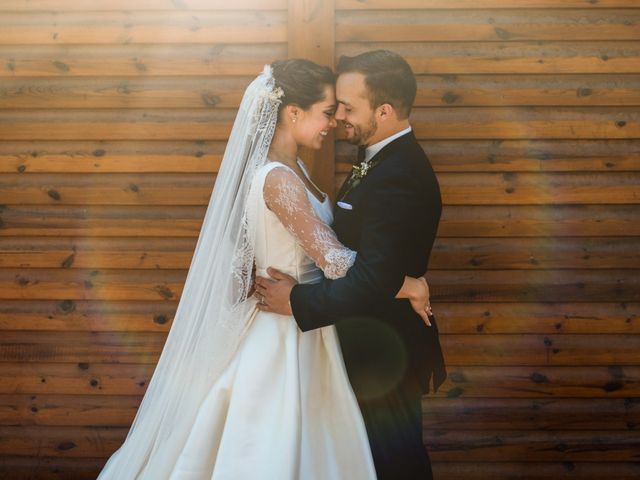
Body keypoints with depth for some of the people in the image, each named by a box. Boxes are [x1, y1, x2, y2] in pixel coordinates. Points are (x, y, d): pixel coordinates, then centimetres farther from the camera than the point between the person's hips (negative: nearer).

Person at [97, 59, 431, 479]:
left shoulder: (291, 168, 6)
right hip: (284, 334, -9)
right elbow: (336, 261, -28)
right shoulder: (278, 179, -23)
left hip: (298, 325, 9)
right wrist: (409, 286, -17)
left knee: (303, 440, 20)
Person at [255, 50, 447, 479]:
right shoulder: (389, 158, 4)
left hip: (384, 354, -9)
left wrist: (296, 301, -22)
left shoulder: (398, 177, -29)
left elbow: (373, 283, -32)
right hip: (376, 345, 9)